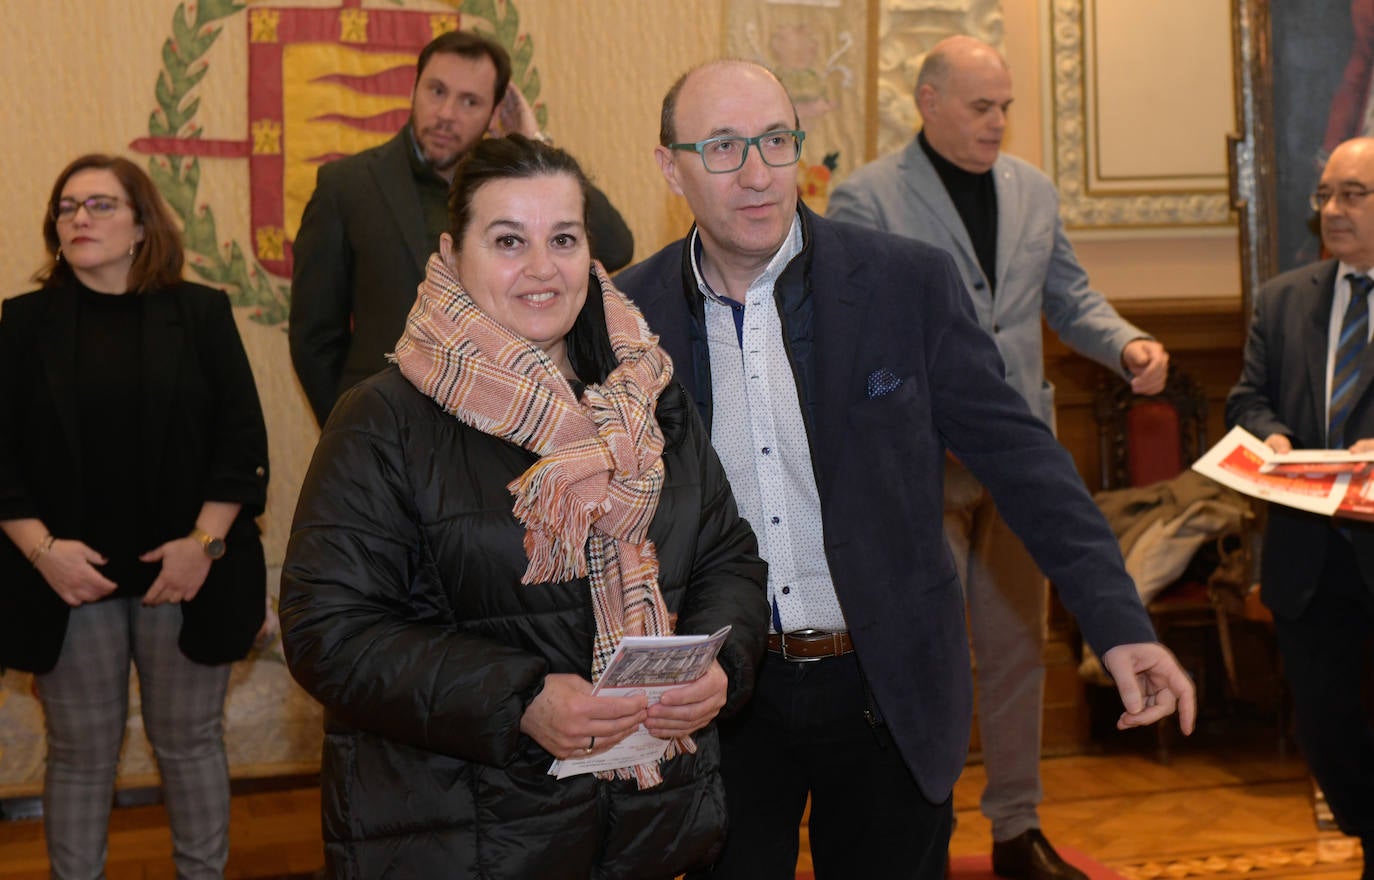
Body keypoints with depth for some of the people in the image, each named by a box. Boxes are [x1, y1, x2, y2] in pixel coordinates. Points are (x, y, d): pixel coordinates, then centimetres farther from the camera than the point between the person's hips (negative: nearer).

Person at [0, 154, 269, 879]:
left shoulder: (201, 315, 4)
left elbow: (241, 438, -1)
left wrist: (205, 541, -10)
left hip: (186, 573, 0)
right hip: (72, 577, 0)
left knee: (190, 743, 9)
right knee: (80, 754, 7)